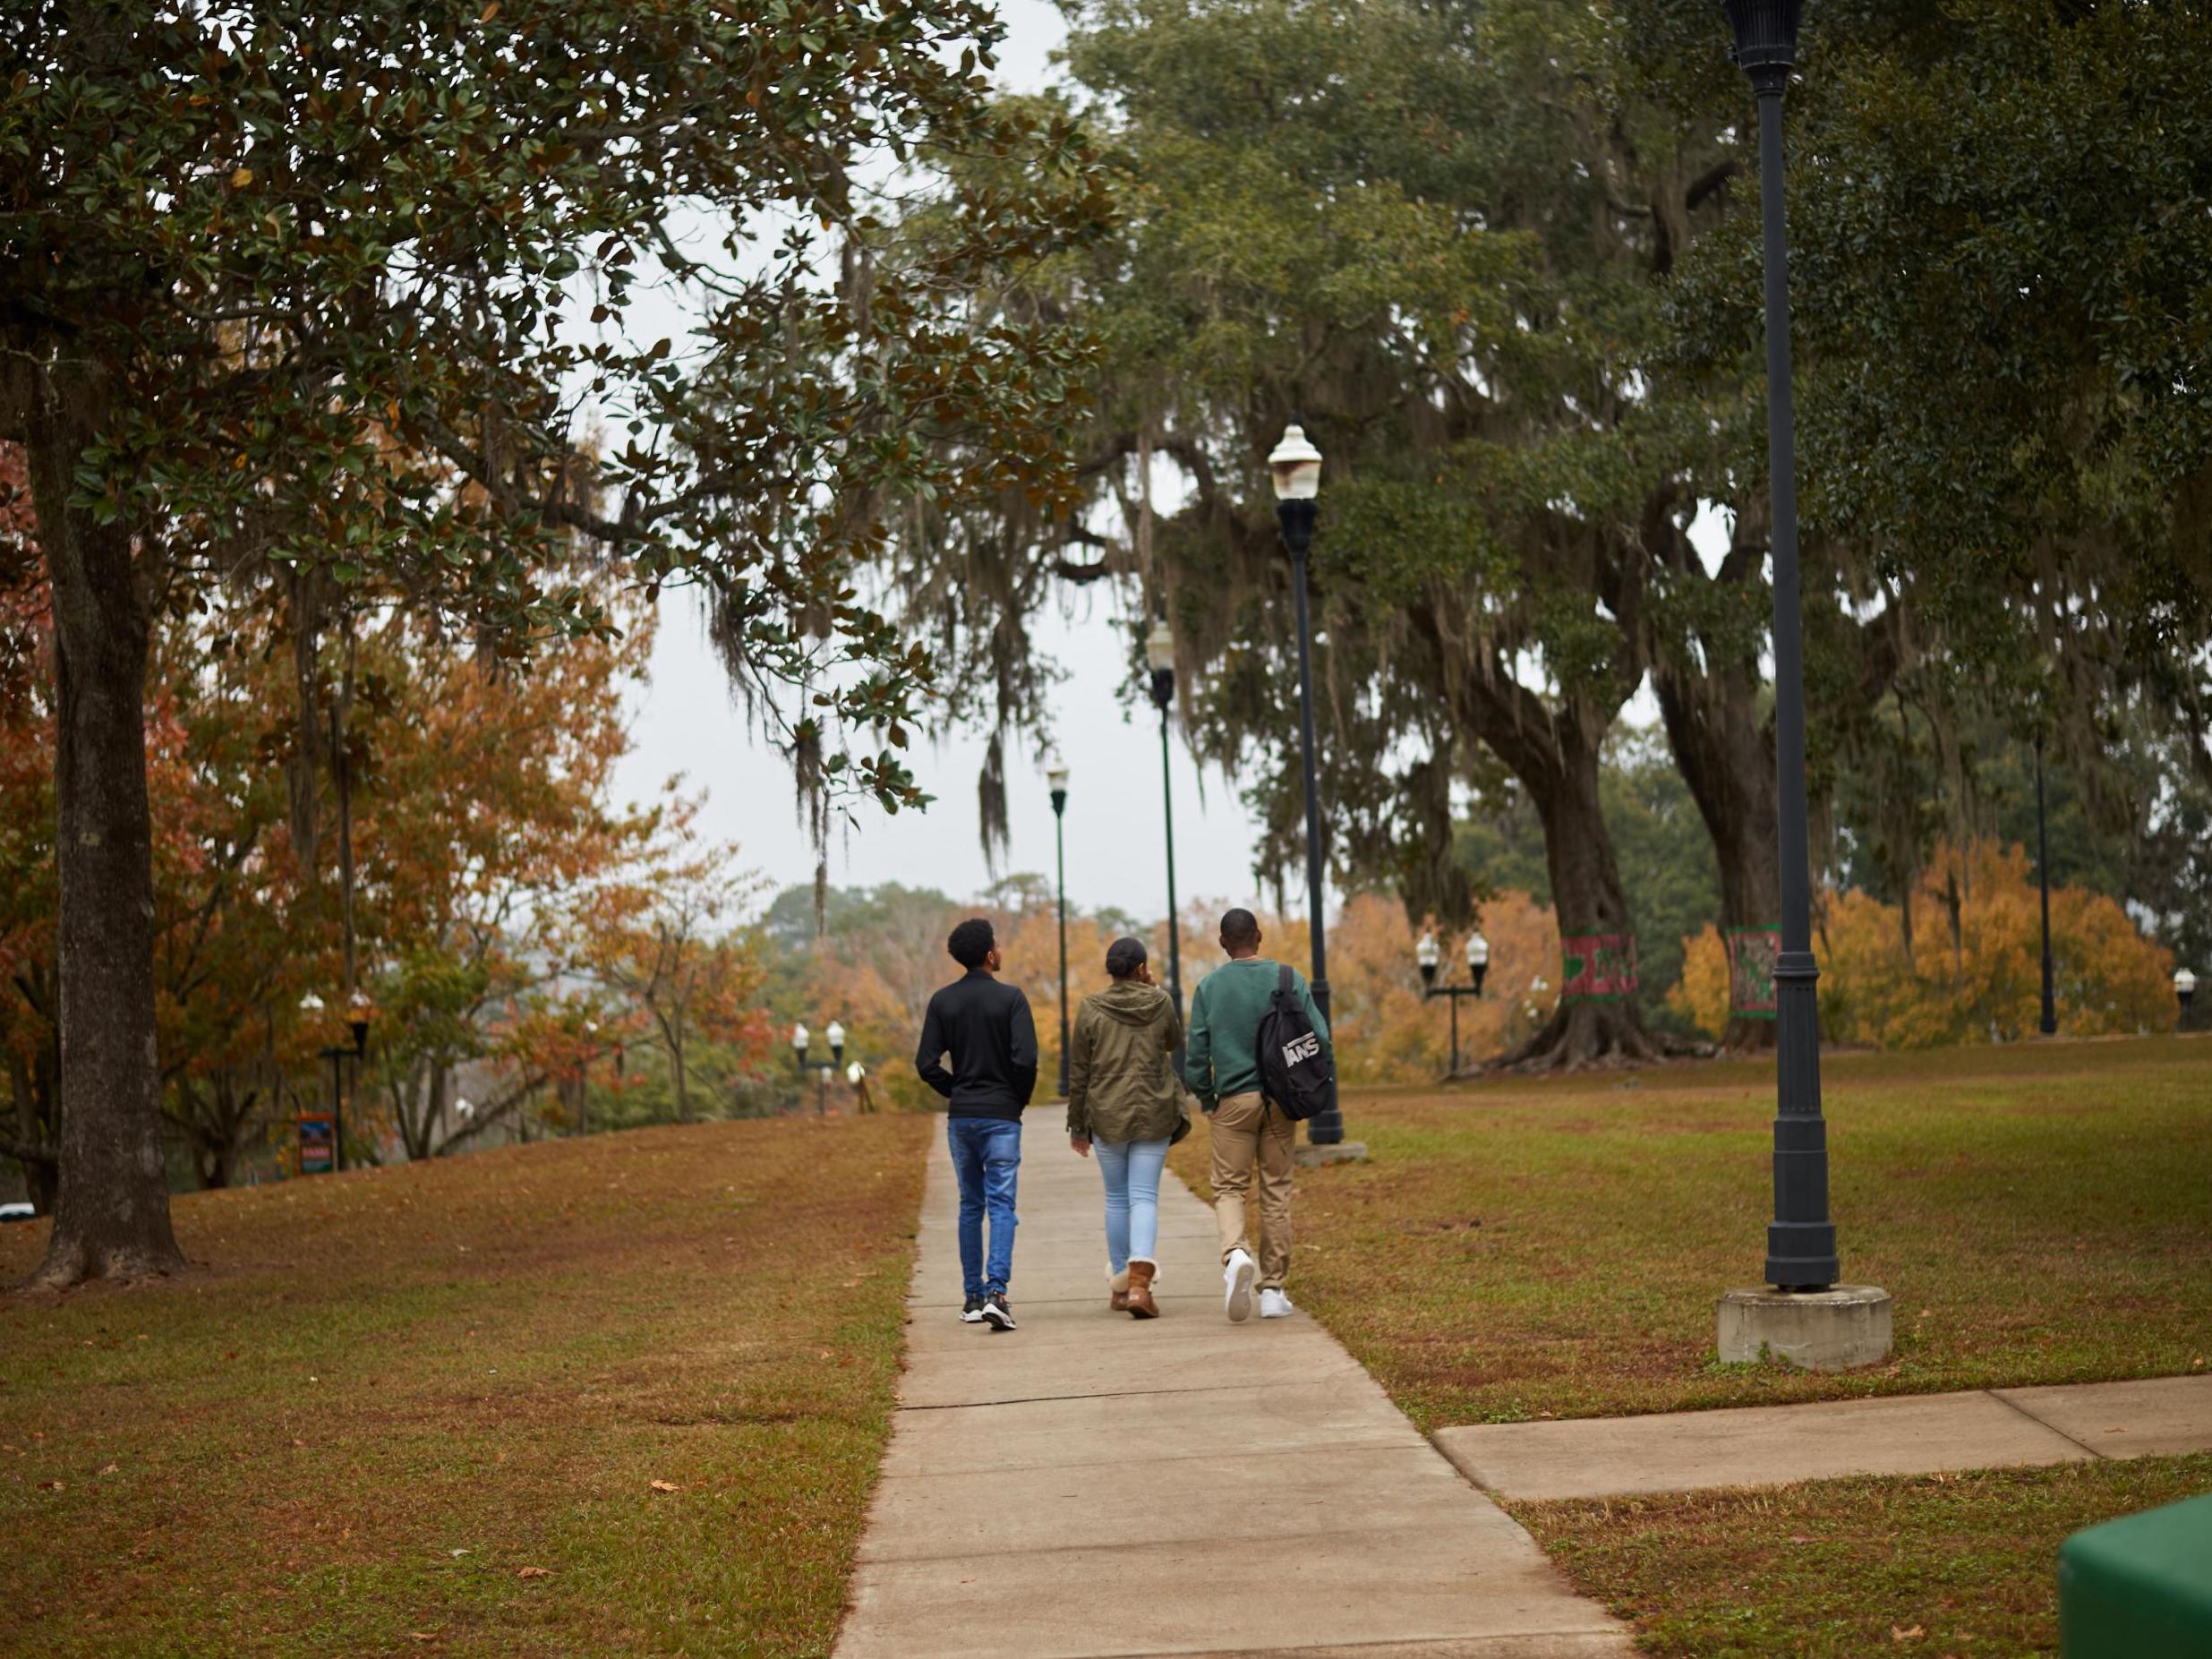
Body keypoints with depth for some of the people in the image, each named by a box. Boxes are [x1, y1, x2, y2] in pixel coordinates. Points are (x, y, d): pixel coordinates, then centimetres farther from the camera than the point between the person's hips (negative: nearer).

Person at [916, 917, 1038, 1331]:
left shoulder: (943, 1001, 3)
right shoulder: (1010, 998, -9)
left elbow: (926, 1064, -2)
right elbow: (1026, 1059, -16)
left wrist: (957, 1093, 12)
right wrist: (1019, 1099, 1)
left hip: (961, 1116, 4)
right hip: (1002, 1115, -4)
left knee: (971, 1204, 14)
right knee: (1001, 1204, -4)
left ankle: (974, 1296, 16)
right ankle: (996, 1292, -19)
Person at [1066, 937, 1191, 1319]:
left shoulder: (1091, 1008, -4)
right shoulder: (1161, 1003, -4)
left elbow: (1078, 1072, -1)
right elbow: (1174, 1042, 17)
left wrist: (1077, 1125, 8)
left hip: (1107, 1115, 1)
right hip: (1153, 1114, -1)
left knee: (1116, 1197, 14)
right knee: (1144, 1197, 0)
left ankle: (1119, 1285, 23)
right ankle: (1139, 1283, -17)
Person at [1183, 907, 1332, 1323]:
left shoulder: (1209, 987, -1)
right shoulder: (1290, 980, 1)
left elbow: (1196, 1054, -2)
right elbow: (1320, 1040, -3)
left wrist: (1206, 1099, 12)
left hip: (1233, 1101, -1)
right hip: (1281, 1101, 1)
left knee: (1229, 1187, 6)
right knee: (1276, 1191, 9)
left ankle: (1235, 1253, -23)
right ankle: (1273, 1289, 10)